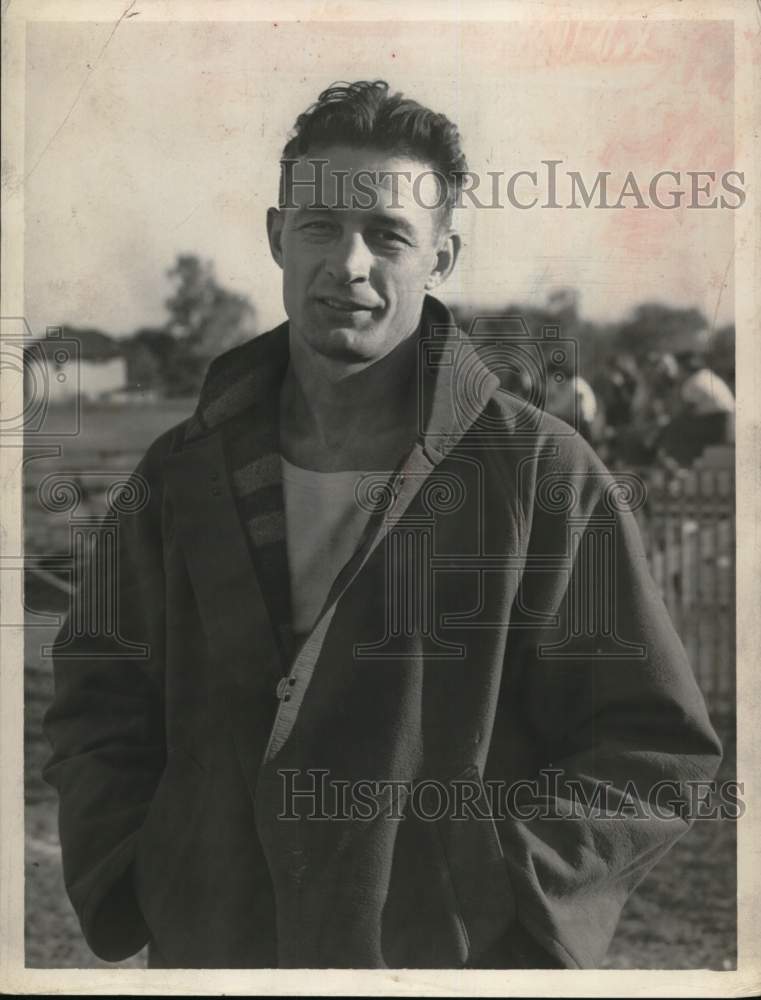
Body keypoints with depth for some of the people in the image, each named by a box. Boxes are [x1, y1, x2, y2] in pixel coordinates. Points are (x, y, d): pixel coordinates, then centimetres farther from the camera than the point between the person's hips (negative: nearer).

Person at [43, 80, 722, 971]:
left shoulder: (543, 474, -9)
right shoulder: (184, 475, 1)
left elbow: (655, 752, -8)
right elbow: (97, 707, 8)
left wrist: (502, 894, -18)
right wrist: (121, 890, -5)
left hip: (452, 959, -2)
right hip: (206, 952, 3)